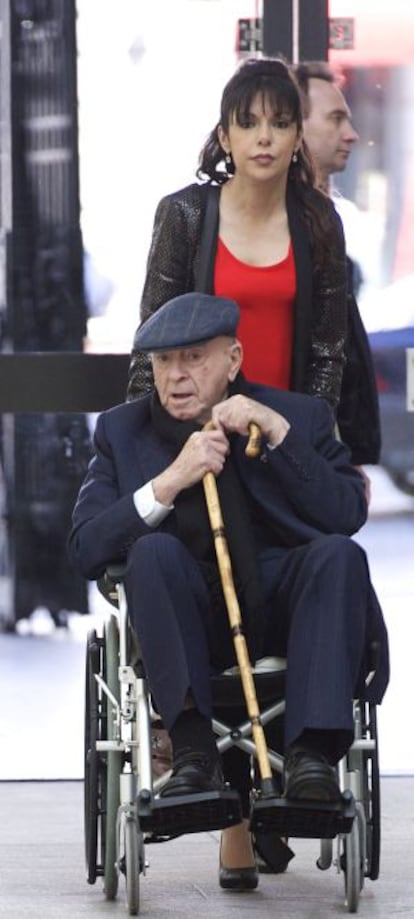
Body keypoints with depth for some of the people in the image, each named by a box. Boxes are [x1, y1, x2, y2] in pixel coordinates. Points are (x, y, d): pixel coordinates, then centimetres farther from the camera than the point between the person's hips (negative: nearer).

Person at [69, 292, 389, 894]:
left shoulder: (300, 417, 9)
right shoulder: (122, 431, 10)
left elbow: (349, 513, -6)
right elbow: (85, 551, -3)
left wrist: (277, 432, -13)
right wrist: (170, 482, -15)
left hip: (285, 608, 0)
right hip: (191, 619, 0)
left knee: (338, 553, -29)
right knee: (155, 550, -30)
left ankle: (313, 753, -38)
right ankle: (193, 749, -35)